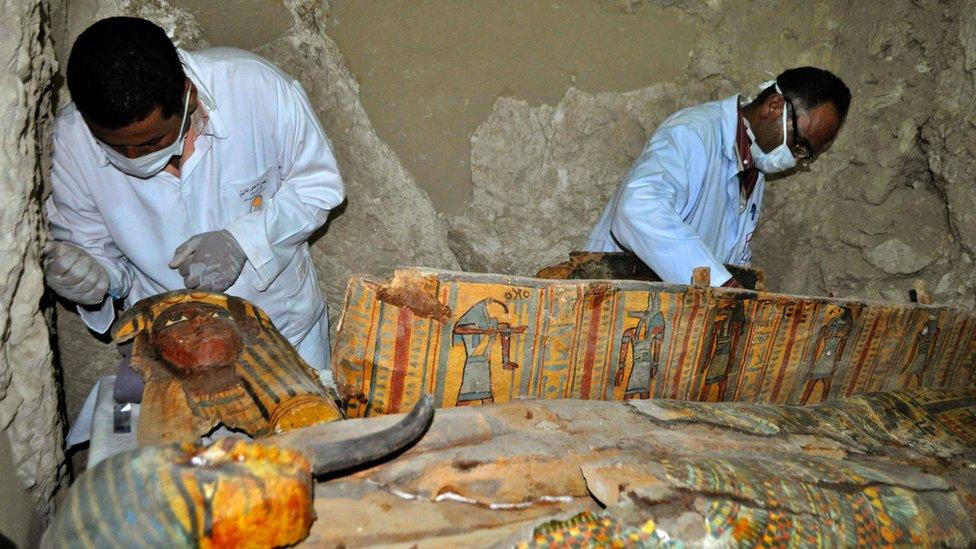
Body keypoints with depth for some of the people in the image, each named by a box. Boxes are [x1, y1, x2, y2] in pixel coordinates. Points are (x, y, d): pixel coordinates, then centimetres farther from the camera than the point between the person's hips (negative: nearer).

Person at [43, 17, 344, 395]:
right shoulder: (73, 136, -16)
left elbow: (319, 187, -12)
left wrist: (243, 239, -25)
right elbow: (90, 245, -2)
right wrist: (89, 274, -26)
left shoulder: (257, 87, -24)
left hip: (286, 325, 0)